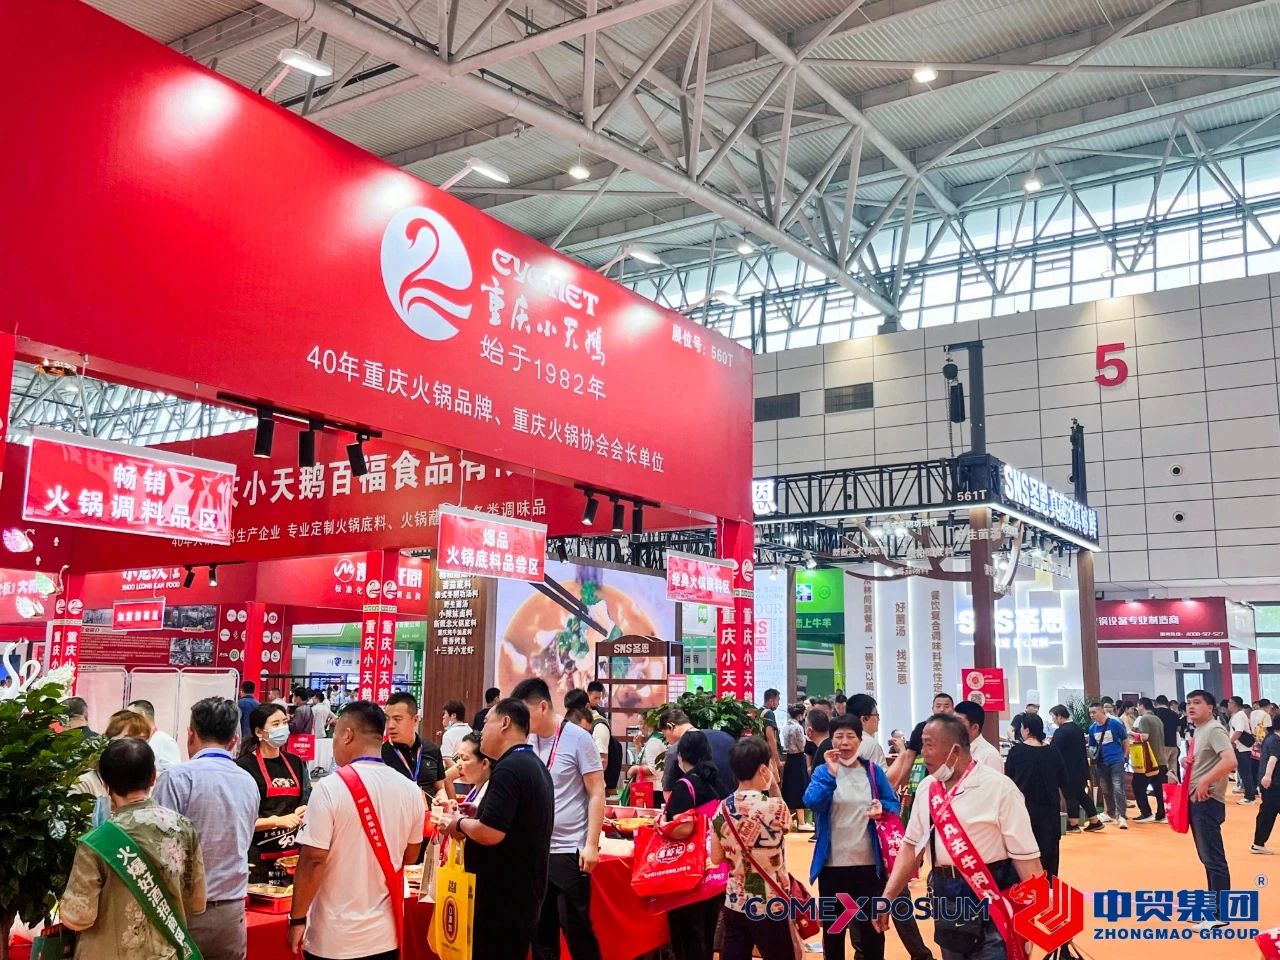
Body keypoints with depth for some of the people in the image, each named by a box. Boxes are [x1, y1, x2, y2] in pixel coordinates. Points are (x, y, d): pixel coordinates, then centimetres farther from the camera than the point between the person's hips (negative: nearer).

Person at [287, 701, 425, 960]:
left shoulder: (331, 788, -15)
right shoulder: (410, 790, -2)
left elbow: (313, 860, -15)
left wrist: (297, 919, -5)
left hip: (334, 938, -4)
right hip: (385, 934, 4)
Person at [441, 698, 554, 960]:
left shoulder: (508, 768, -19)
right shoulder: (536, 766, 12)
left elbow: (490, 834, -26)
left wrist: (460, 823, -8)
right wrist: (477, 816, 13)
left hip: (501, 901, -9)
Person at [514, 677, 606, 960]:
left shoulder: (577, 738, -9)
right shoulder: (527, 742, 6)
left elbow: (597, 794, -9)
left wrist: (591, 844, -14)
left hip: (569, 851, -5)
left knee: (576, 929, 0)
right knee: (540, 929, 11)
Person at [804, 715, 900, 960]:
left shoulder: (873, 772, 2)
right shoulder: (823, 771, -2)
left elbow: (895, 805, 6)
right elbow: (811, 802, -18)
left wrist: (882, 809, -16)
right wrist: (831, 773, -29)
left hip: (869, 863, 1)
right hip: (833, 864, -1)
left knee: (872, 926, 11)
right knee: (833, 926, 11)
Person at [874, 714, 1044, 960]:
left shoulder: (998, 787, -13)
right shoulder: (927, 787, 5)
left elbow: (1025, 854, -14)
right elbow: (912, 845, 9)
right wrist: (887, 897, 4)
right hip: (946, 898, 6)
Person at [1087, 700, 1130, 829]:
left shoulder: (1114, 723, -12)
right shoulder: (1092, 728, 2)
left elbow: (1125, 740, -1)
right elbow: (1092, 746, 16)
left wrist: (1124, 756, 0)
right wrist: (1092, 752, -2)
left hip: (1116, 761, -5)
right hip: (1102, 763, 5)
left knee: (1118, 789, -12)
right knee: (1106, 790, 15)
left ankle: (1122, 816, -8)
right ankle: (1111, 814, 32)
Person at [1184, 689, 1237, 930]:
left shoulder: (1214, 729, -14)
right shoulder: (1197, 731, 15)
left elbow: (1230, 761, -28)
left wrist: (1205, 782, -23)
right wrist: (1186, 762, 6)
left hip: (1207, 801, -10)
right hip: (1196, 800, 10)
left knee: (1213, 858, -6)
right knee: (1207, 857, 15)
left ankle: (1220, 914, -3)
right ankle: (1212, 907, 23)